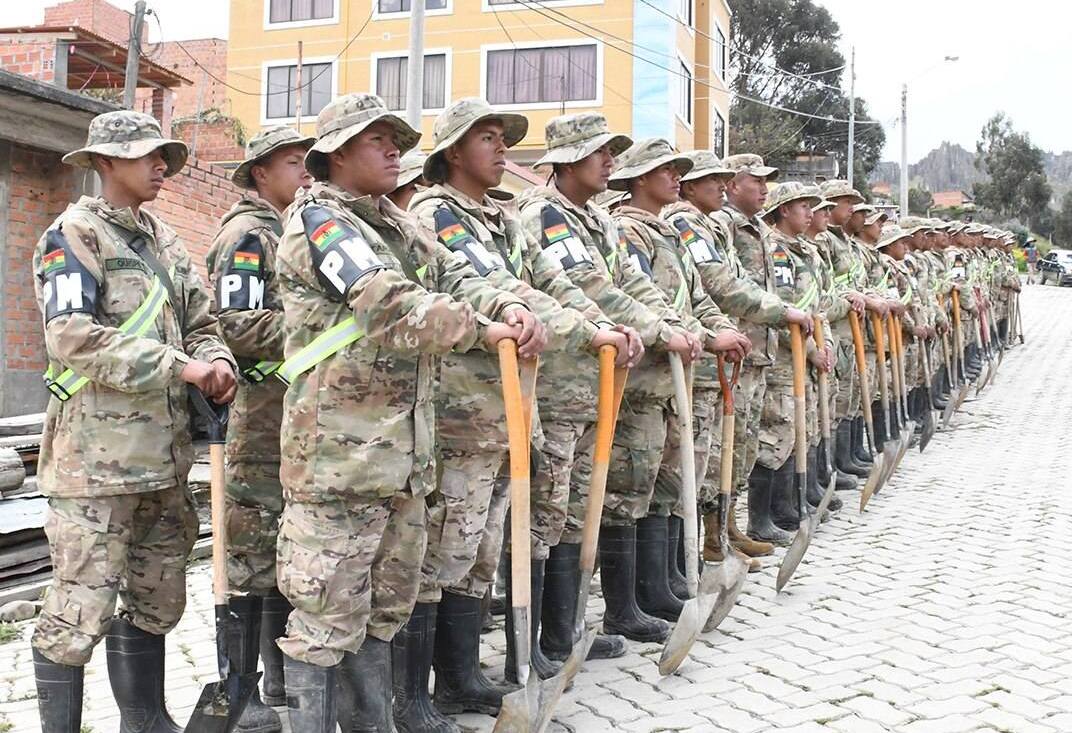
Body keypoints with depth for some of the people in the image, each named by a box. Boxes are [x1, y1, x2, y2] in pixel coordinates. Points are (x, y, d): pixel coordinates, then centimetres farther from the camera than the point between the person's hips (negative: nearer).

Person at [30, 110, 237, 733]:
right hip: (96, 455, -8)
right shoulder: (75, 233, -6)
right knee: (80, 611, -4)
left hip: (165, 451, 8)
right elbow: (72, 336, -19)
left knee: (158, 603, 16)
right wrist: (178, 366, -20)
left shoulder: (164, 238, 17)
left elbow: (200, 321, 18)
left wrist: (216, 363, -6)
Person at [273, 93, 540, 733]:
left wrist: (510, 308, -13)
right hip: (339, 451, -9)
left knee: (389, 602, 17)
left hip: (404, 450, 9)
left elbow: (456, 276, 8)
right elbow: (387, 301, -22)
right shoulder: (318, 218, -8)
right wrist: (482, 331, -24)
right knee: (329, 609, -3)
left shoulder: (398, 223, 19)